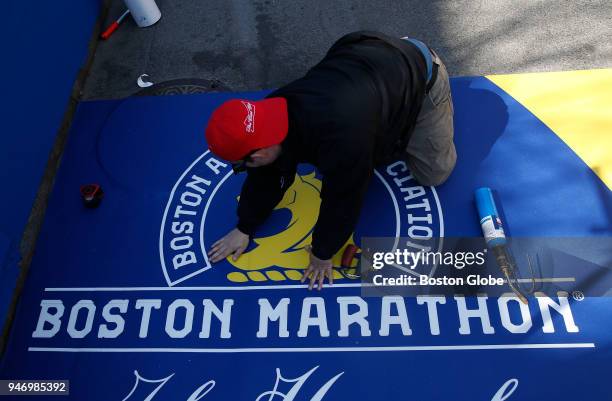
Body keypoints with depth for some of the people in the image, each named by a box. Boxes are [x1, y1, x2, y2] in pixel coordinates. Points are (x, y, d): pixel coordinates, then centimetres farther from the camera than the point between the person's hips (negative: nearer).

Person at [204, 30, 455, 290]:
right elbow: (267, 176, -4)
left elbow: (341, 200, -29)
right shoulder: (273, 111, -20)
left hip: (417, 72, -5)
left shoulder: (340, 138, -46)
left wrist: (322, 254, -13)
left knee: (433, 174, 4)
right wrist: (244, 228, 4)